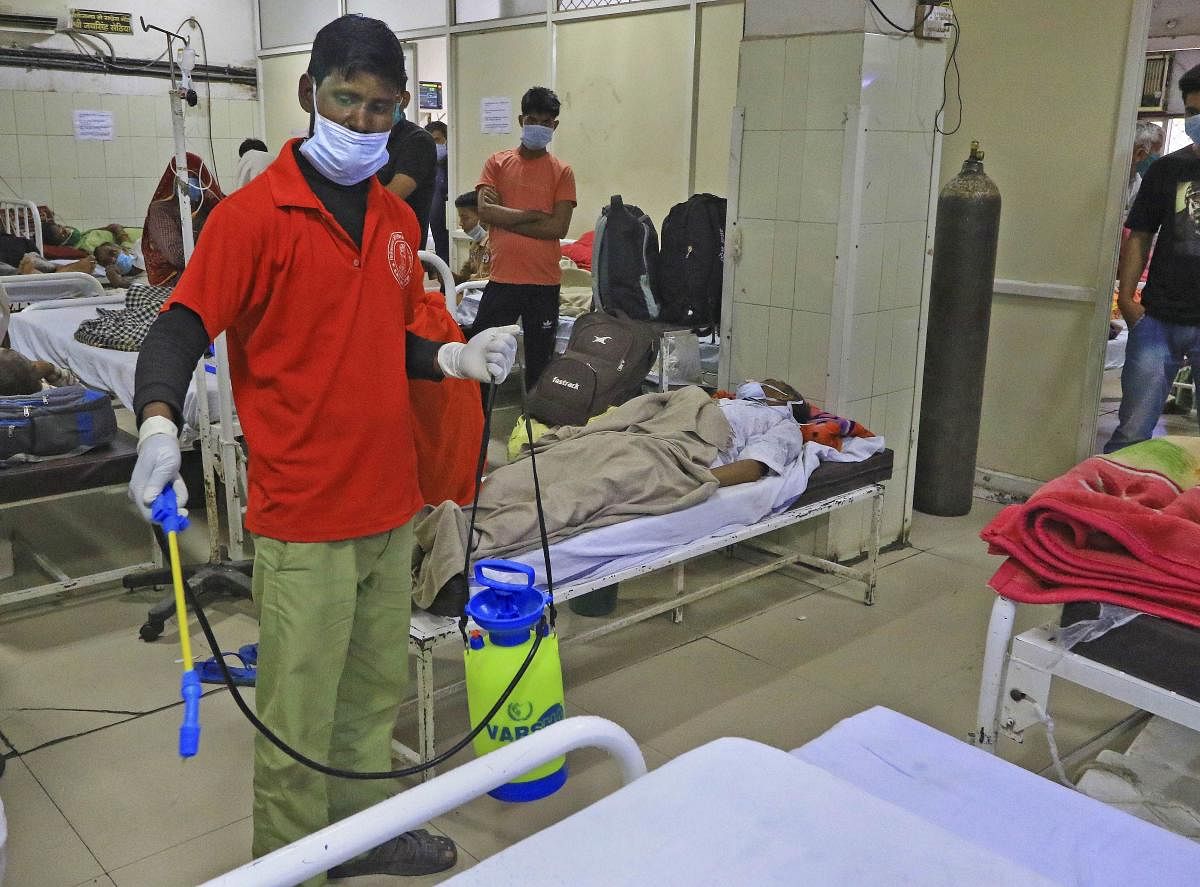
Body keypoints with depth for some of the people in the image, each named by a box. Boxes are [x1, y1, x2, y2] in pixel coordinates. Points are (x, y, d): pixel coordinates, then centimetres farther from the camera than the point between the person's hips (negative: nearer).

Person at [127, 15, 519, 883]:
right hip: (304, 517, -6)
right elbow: (181, 327, -14)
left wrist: (454, 359, 2)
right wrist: (160, 422, -31)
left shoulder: (398, 219, 11)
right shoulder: (254, 214, -9)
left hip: (391, 505, 6)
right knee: (299, 717, 6)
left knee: (376, 692, 20)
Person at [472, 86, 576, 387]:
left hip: (544, 283, 0)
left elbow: (559, 227, -9)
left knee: (539, 361, 10)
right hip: (502, 280, 1)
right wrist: (533, 214, -9)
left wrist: (504, 216, -8)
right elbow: (485, 212, -8)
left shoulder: (562, 172, 3)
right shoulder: (497, 163, 5)